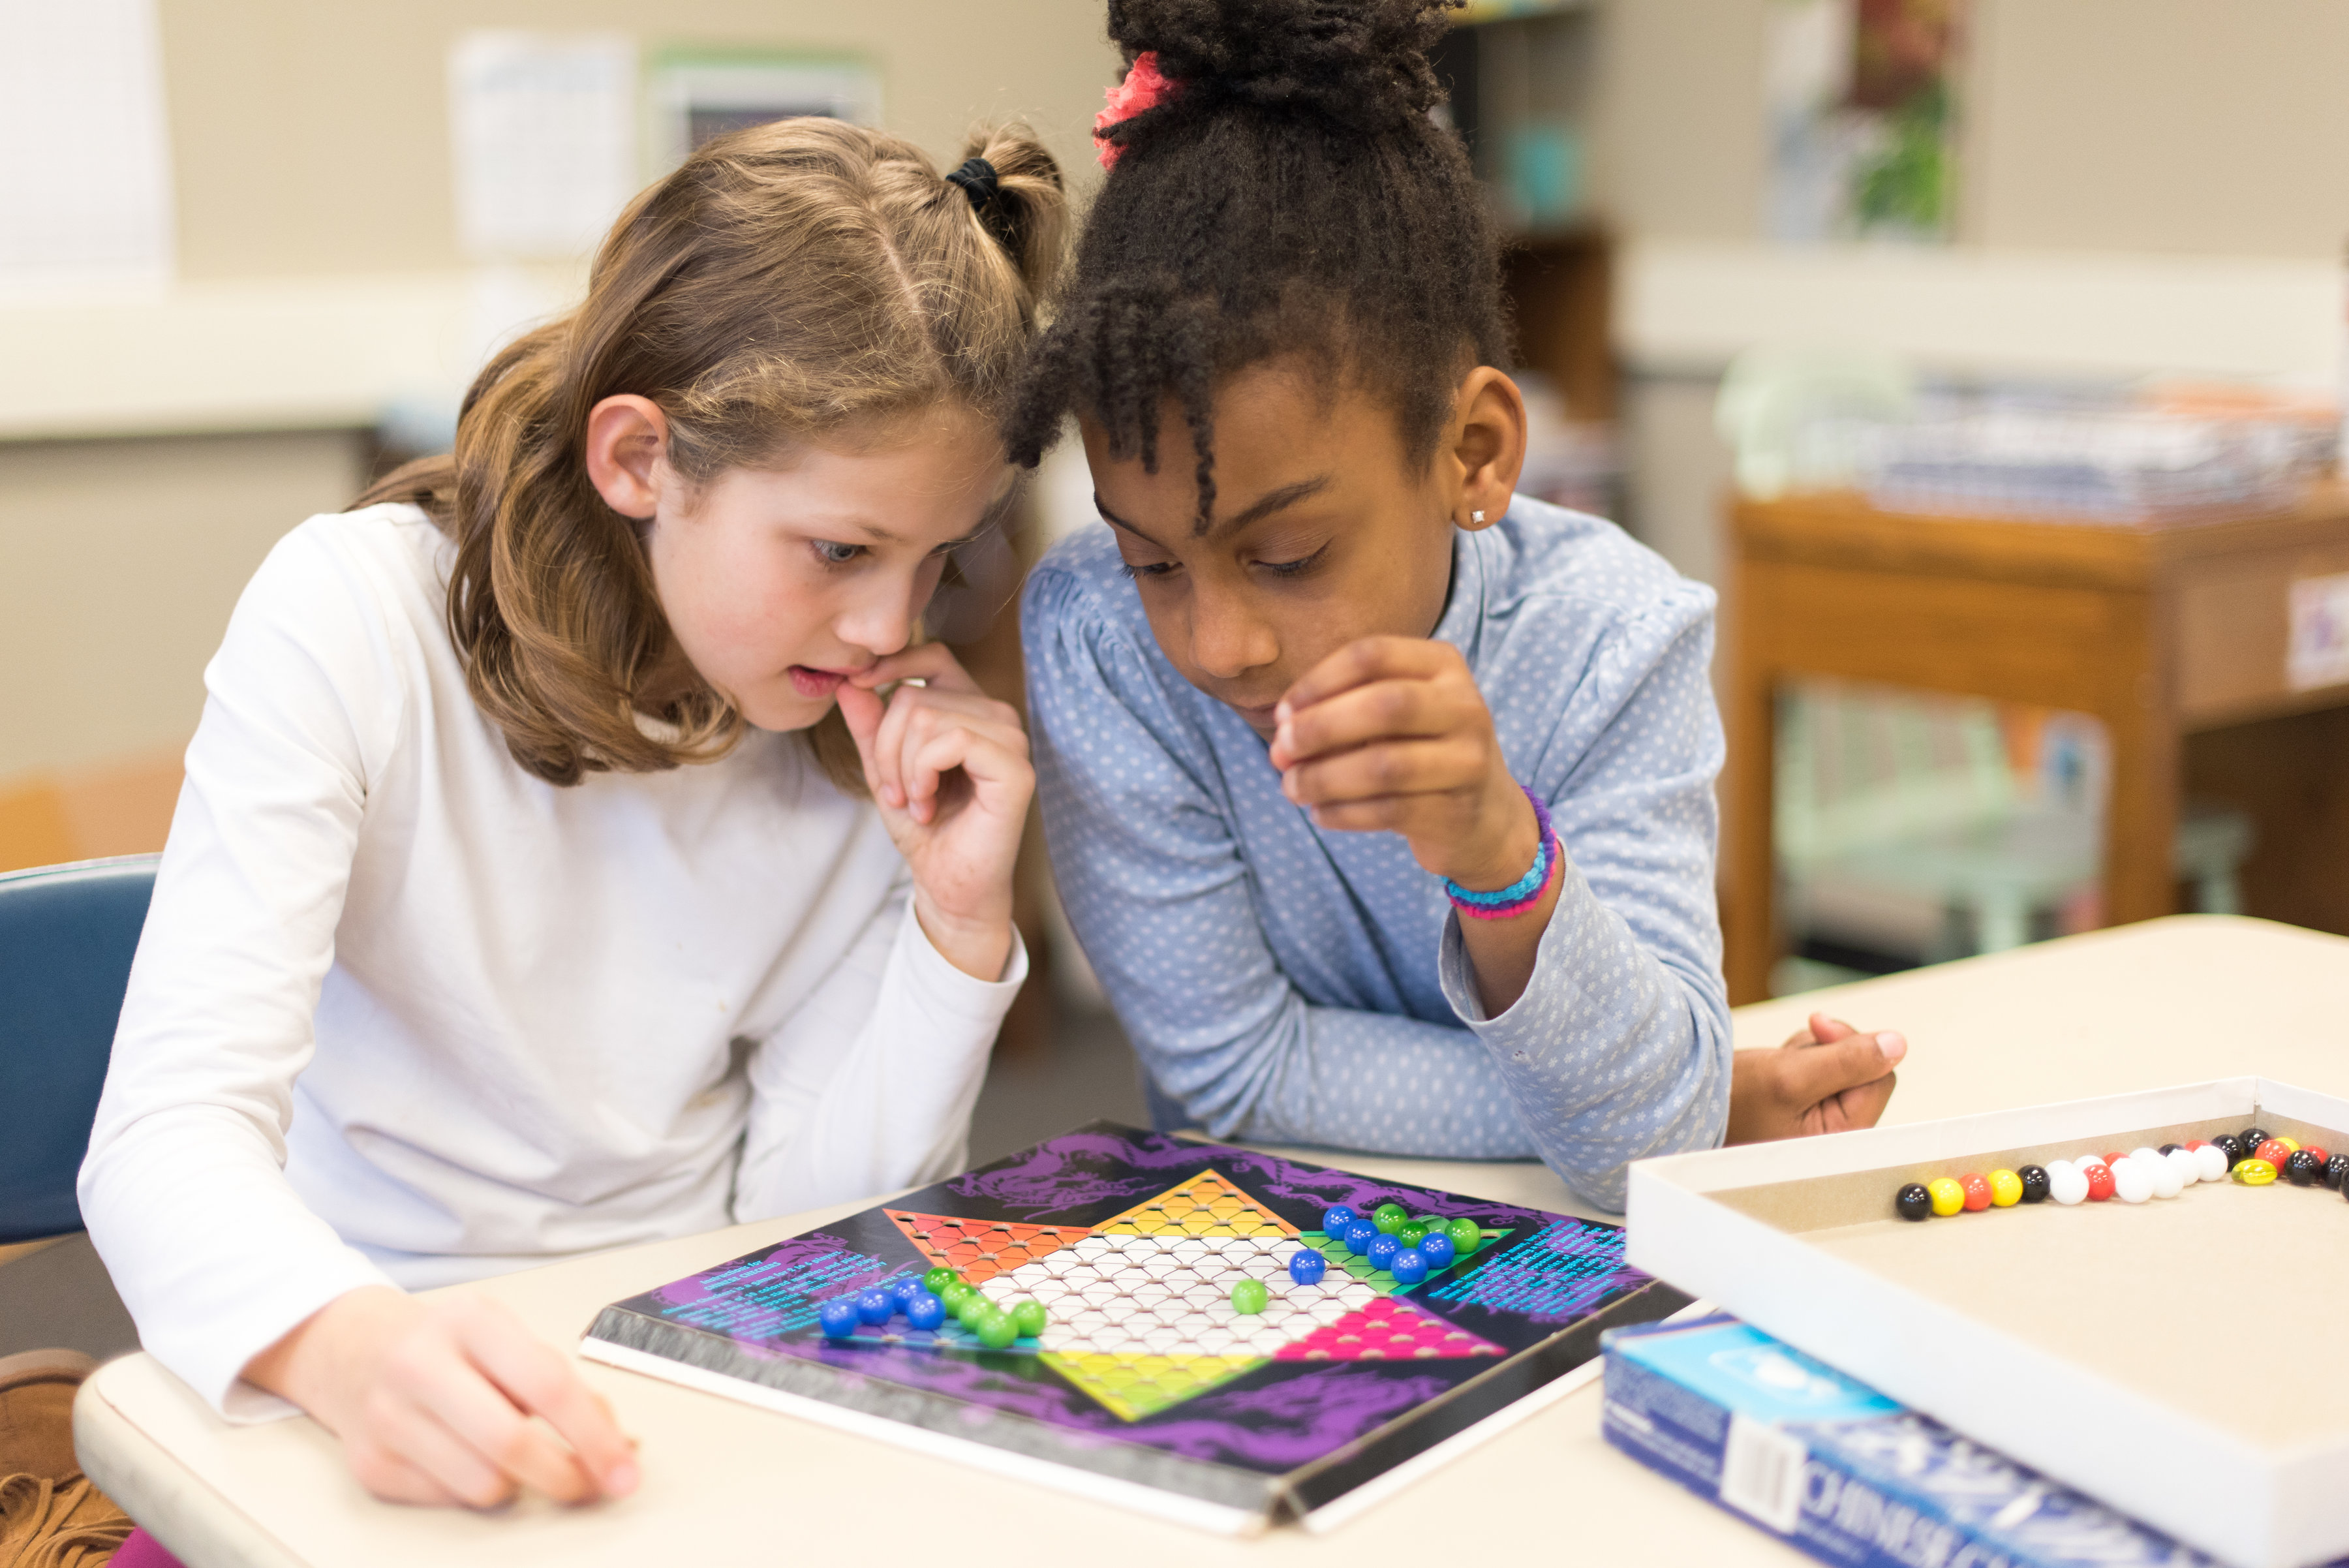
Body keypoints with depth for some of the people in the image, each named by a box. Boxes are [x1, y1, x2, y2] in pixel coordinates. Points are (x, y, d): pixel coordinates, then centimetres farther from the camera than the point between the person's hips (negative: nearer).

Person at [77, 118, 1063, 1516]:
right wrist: (352, 1344, -44)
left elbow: (797, 1218, -3)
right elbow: (172, 1130, -23)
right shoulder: (355, 622, -14)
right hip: (357, 1405, -2)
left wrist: (963, 920, -16)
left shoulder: (880, 731, -4)